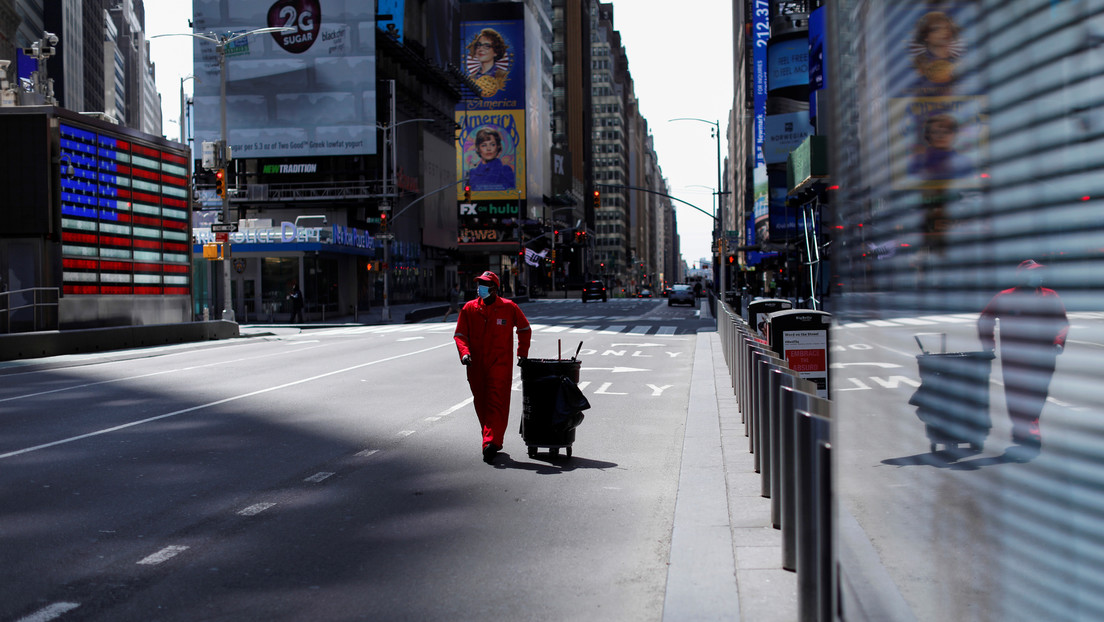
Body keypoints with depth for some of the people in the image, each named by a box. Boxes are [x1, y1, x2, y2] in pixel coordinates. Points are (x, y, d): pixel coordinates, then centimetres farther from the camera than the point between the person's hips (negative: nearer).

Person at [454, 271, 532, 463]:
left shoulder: (509, 308, 0)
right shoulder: (469, 308, 3)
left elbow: (525, 329, 15)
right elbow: (460, 334, 5)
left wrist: (522, 353, 10)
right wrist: (464, 352, -13)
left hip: (500, 364, -3)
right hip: (476, 366, 3)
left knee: (497, 403, -14)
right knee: (481, 404, 9)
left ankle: (491, 442, -21)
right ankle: (494, 441, 22)